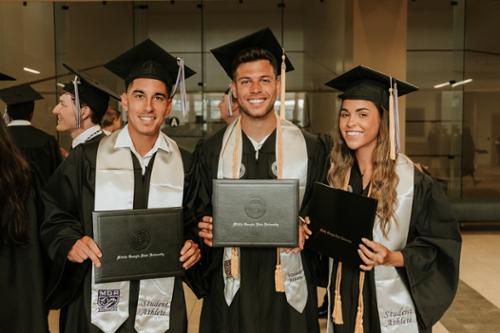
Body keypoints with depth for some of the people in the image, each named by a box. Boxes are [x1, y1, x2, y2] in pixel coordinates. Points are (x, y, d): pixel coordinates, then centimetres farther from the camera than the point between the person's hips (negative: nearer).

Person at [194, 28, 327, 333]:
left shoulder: (311, 148, 0)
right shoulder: (210, 151, 3)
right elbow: (200, 215, 8)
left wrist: (305, 232, -14)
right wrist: (206, 229, -12)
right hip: (231, 290, 1)